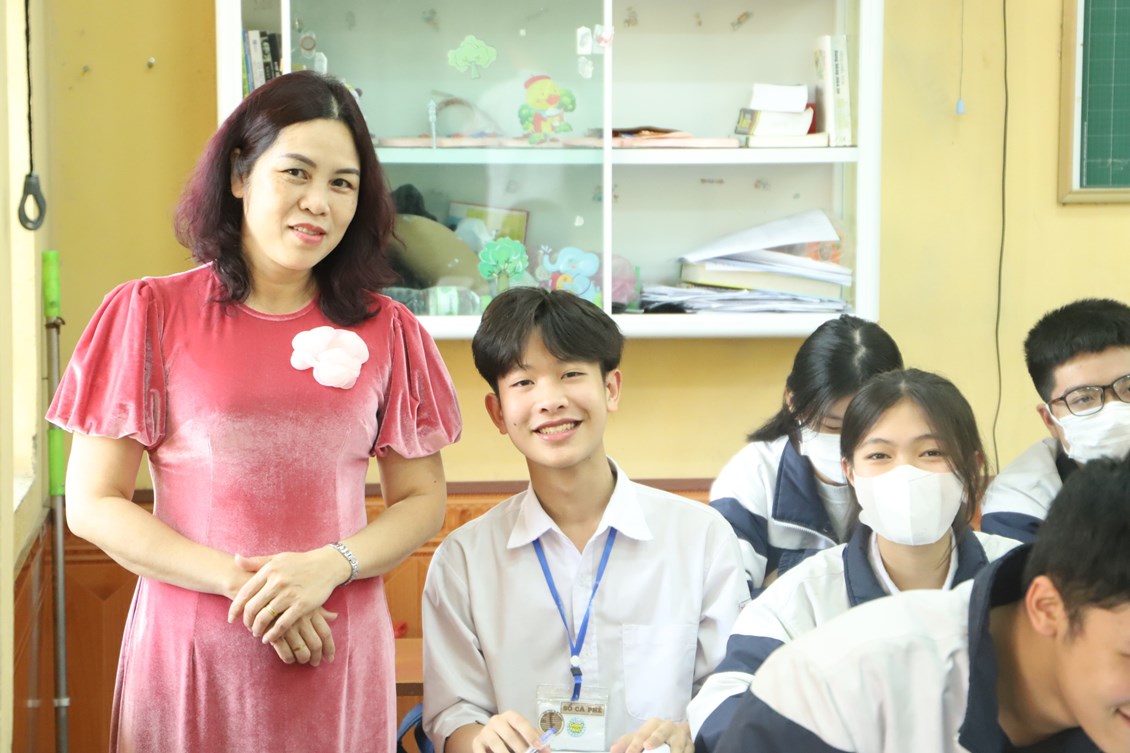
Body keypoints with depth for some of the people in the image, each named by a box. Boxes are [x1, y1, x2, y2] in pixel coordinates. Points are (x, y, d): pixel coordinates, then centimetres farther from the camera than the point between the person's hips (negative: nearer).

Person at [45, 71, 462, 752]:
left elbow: (422, 500, 6)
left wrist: (329, 567, -13)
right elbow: (93, 504, -4)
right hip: (192, 658, -1)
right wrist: (241, 583, -13)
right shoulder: (151, 313, -2)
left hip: (335, 657, 2)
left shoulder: (385, 330, 4)